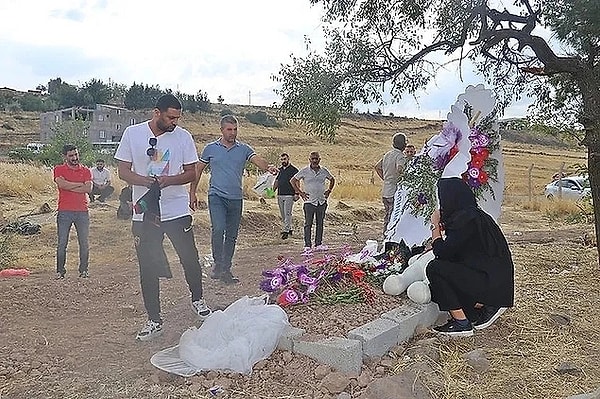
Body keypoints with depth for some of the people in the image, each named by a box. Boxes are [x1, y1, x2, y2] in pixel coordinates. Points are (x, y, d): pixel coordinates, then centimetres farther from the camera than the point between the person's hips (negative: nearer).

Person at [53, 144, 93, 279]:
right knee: (62, 243, 1)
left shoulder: (85, 171, 10)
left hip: (82, 211, 2)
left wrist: (69, 187, -8)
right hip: (64, 212, -1)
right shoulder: (59, 169, 6)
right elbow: (61, 184, -14)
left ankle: (83, 270, 14)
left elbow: (88, 188, -6)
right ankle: (60, 271, 11)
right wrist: (81, 184, -6)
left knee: (84, 243, 4)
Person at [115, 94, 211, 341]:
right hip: (144, 213, 0)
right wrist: (148, 181, -20)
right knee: (148, 268, 6)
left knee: (190, 259, 7)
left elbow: (191, 173, 1)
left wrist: (168, 180, -19)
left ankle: (197, 299, 35)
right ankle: (154, 321, 21)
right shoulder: (132, 134, -1)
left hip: (177, 211, 0)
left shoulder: (183, 136, -1)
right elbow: (123, 172, -1)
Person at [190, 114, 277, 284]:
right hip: (217, 196, -2)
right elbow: (198, 170, 10)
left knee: (232, 236, 8)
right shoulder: (211, 148, 4)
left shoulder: (244, 149, 6)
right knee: (218, 229, -21)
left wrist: (268, 167, -34)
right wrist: (192, 193, 5)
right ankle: (218, 265, -3)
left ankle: (226, 269, 21)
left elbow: (258, 160, -11)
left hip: (236, 198, 3)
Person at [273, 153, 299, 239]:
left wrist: (297, 194, -16)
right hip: (280, 195, 7)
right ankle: (289, 229, 23)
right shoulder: (280, 170, 15)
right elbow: (276, 181, 20)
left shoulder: (293, 170, -3)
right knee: (283, 214, 10)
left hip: (289, 195, -7)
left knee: (287, 213, -9)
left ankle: (285, 231, -9)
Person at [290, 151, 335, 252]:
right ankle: (307, 245, 2)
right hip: (309, 201, -3)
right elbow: (293, 180, 3)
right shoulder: (304, 171, -3)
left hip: (322, 201, 4)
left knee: (320, 223, 8)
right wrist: (300, 192, -1)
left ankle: (318, 244, 16)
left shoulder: (324, 171, 6)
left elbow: (332, 179, 23)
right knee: (308, 224, -3)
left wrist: (329, 191, 13)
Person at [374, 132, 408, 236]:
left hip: (385, 192, 8)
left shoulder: (387, 154, 12)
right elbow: (400, 169, -32)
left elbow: (377, 167, 21)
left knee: (387, 217, 17)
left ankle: (385, 235, 24)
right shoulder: (400, 156, -13)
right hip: (395, 192, -8)